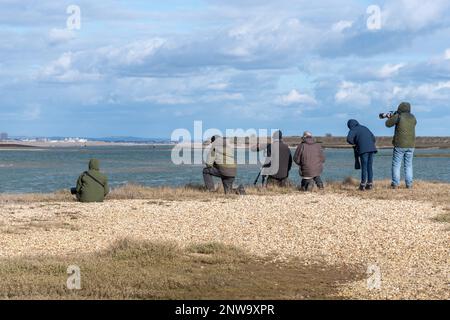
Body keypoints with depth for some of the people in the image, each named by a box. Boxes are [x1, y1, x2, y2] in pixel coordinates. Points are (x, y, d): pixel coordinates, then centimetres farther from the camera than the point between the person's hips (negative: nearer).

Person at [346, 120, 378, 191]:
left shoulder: (353, 130, 9)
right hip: (371, 148, 5)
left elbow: (349, 139, -10)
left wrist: (354, 143, 8)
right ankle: (370, 184, 6)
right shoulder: (364, 128, 27)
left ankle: (363, 185, -5)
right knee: (370, 167, 8)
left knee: (364, 167, -3)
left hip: (363, 150, -5)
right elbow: (374, 138, 23)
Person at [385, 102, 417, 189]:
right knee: (408, 165, 11)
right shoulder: (412, 117, 6)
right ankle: (409, 184, 5)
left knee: (396, 164, 3)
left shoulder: (398, 116, -9)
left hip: (400, 145, -4)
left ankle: (395, 184, -2)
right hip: (410, 145, 4)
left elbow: (388, 124, -2)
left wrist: (392, 116, 17)